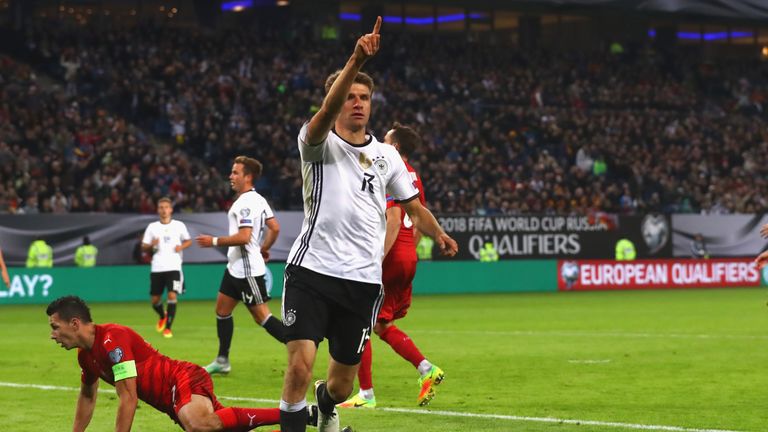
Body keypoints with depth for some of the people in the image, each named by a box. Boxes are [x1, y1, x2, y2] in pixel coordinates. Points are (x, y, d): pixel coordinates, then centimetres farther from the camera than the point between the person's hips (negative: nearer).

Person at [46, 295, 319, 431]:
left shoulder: (112, 340, -18)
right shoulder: (86, 354, 12)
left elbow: (128, 398, -21)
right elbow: (87, 397, 30)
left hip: (184, 381, -10)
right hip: (172, 400, 10)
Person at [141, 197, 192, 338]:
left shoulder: (179, 225, 4)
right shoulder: (152, 227, 7)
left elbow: (189, 241, 15)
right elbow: (144, 246, 8)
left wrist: (181, 246, -6)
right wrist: (151, 245, -14)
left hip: (173, 267, -2)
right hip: (157, 268, 2)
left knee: (172, 295, -17)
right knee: (155, 300, 5)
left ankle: (168, 327, -8)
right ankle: (162, 316, 38)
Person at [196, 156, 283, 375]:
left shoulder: (246, 203, -19)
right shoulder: (258, 200, 11)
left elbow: (243, 237, -27)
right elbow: (275, 228, 14)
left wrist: (214, 241, -18)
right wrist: (263, 249, 23)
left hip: (247, 269, -11)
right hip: (236, 267, 11)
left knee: (261, 316, -8)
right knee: (222, 310, 13)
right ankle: (222, 361, 19)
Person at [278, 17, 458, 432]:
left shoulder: (387, 155, 13)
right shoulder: (319, 144, -1)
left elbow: (413, 207, 21)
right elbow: (327, 110, -24)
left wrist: (438, 234, -1)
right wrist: (355, 62, -39)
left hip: (363, 281, 4)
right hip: (311, 272, -3)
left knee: (343, 383, 12)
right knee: (299, 367, -20)